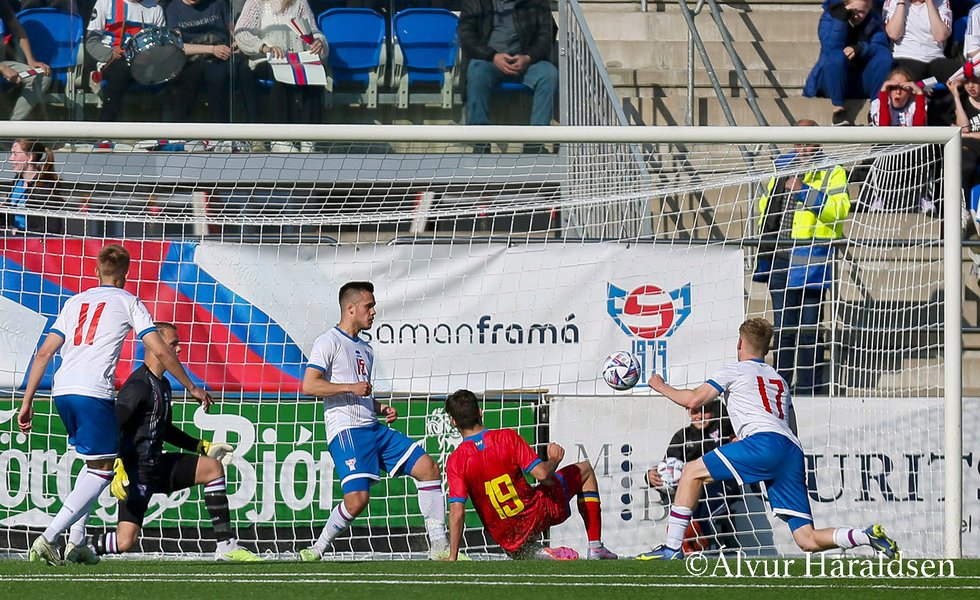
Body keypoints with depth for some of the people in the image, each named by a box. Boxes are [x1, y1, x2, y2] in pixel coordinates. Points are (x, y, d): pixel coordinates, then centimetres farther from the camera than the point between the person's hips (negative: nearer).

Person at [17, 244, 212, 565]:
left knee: (93, 462, 23)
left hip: (61, 391, 6)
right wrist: (191, 387, 13)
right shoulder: (128, 302, 9)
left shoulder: (76, 301, 22)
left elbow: (45, 352, 16)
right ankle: (48, 538, -13)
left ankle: (76, 541, 13)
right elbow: (160, 351, 3)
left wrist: (27, 402, 17)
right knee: (102, 471, 0)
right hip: (93, 391, -6)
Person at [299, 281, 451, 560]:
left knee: (428, 468, -1)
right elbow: (309, 385, -14)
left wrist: (382, 409, 13)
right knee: (358, 498, -23)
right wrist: (352, 387, -16)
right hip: (345, 431, -9)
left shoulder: (365, 349, 23)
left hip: (373, 428, 9)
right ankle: (317, 549, -3)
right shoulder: (330, 342, -3)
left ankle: (439, 547, 1)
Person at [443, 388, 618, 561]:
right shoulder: (507, 437, -16)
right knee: (585, 470, 23)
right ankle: (595, 546, 22)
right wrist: (554, 459, 6)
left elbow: (457, 512, -20)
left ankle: (535, 552, -1)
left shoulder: (456, 461, -15)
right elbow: (542, 474, -17)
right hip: (538, 514, 0)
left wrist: (452, 558, -15)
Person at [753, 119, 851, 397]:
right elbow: (766, 204, 30)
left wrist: (804, 191, -20)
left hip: (811, 256, -5)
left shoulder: (831, 171, -1)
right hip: (780, 257, 6)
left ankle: (808, 388, 1)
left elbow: (840, 209, -15)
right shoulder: (782, 166, 16)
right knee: (783, 327, 9)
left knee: (809, 327, -3)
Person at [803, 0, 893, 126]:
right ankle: (838, 110, -29)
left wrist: (860, 49, -30)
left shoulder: (873, 20, 3)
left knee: (885, 56, -21)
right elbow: (831, 48, -22)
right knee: (836, 56, -33)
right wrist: (840, 20, -31)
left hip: (861, 84, 3)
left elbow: (883, 48, -12)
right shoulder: (829, 17, -5)